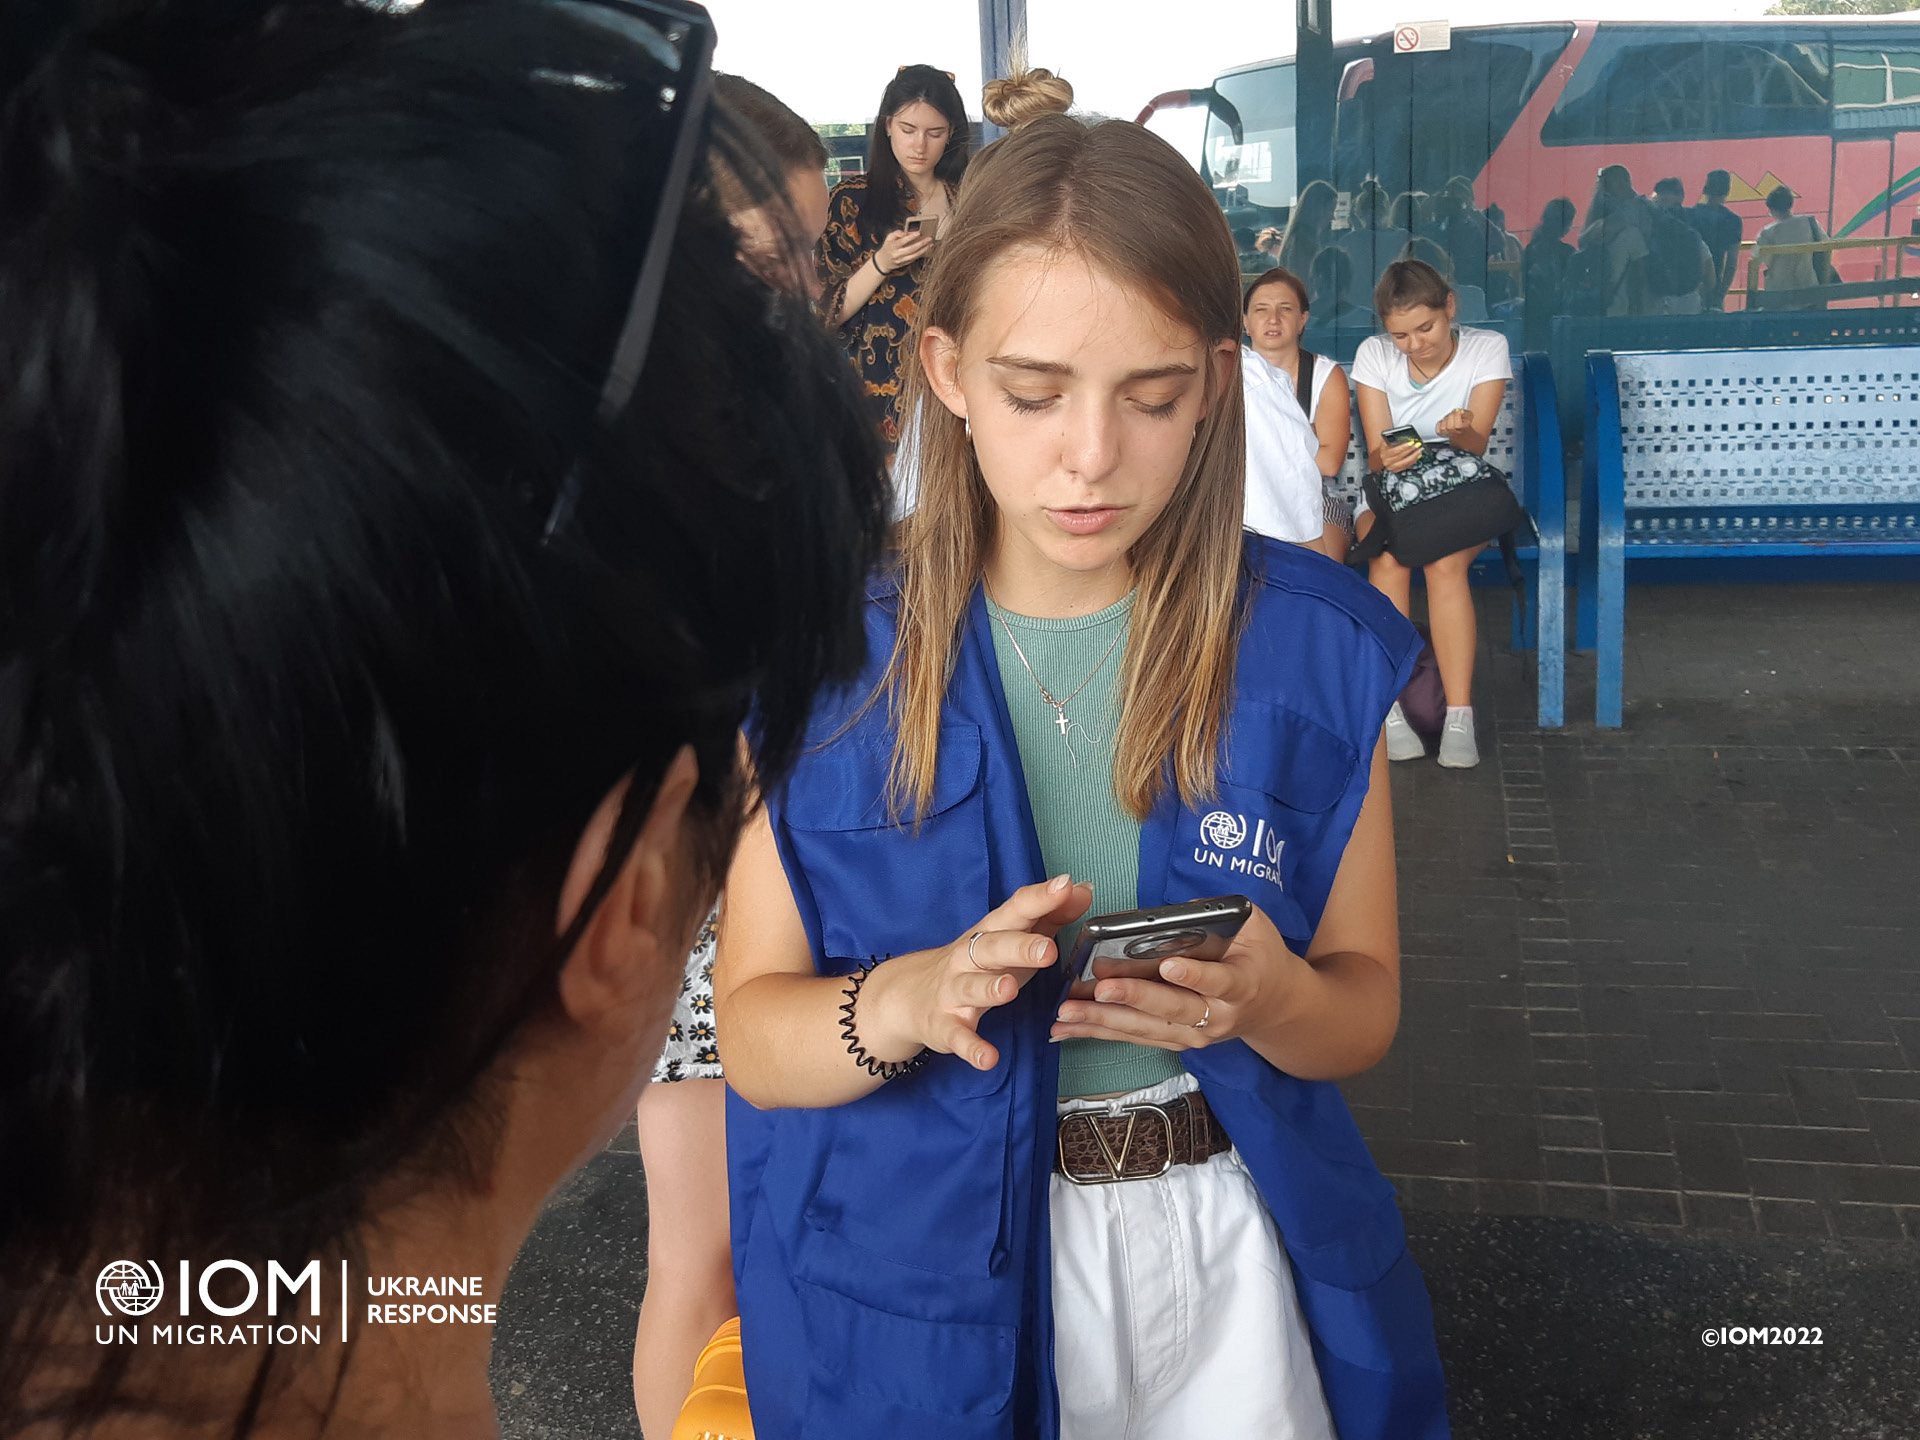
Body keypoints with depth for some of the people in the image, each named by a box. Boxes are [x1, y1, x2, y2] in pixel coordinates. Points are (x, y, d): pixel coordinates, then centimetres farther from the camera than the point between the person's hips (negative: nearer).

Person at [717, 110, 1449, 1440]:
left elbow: (1363, 1008, -2)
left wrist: (1264, 998, -24)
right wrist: (911, 1002, -29)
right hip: (907, 1282, 0)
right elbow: (753, 1033, -9)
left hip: (1222, 1269, 1)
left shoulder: (1314, 650, -8)